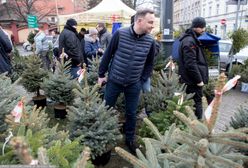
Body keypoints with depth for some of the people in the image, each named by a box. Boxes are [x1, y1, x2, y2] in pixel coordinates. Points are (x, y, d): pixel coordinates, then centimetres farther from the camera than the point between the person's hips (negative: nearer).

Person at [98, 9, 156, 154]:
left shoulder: (150, 41, -7)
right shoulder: (120, 34, -13)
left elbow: (150, 64, 7)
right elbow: (108, 55, -4)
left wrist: (142, 80, 3)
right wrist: (101, 74, 1)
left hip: (134, 85, 1)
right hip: (114, 80, -1)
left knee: (131, 113, 13)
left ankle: (130, 139, 35)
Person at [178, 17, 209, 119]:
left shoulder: (191, 39, 15)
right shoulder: (189, 41, -19)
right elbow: (191, 64, -25)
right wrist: (199, 80, -20)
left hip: (191, 79, 11)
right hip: (193, 80, -11)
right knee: (196, 102, -2)